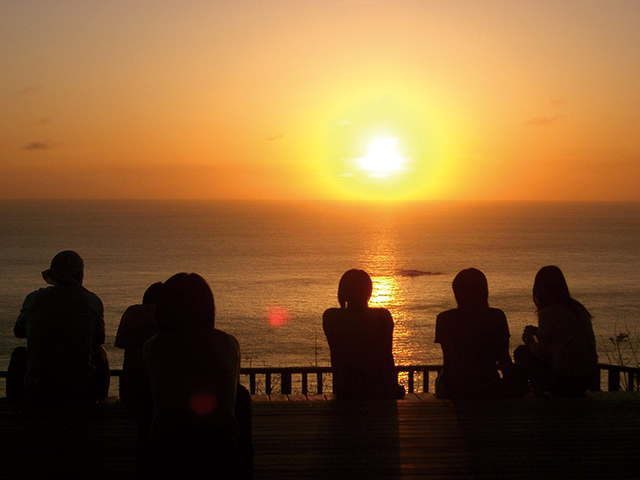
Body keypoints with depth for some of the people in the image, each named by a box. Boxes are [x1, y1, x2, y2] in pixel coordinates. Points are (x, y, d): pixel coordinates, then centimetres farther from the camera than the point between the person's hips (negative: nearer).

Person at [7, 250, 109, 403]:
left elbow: (19, 331, 18)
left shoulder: (34, 299, -2)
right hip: (80, 393, 0)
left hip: (38, 392, 1)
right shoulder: (92, 301, -4)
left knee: (19, 354, 33)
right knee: (99, 353, 32)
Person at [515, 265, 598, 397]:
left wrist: (529, 339, 13)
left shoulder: (548, 312, -11)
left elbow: (542, 354, -6)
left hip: (567, 381, -8)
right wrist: (539, 332, 27)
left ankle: (539, 392, 15)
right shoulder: (579, 308, 11)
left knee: (521, 352, 11)